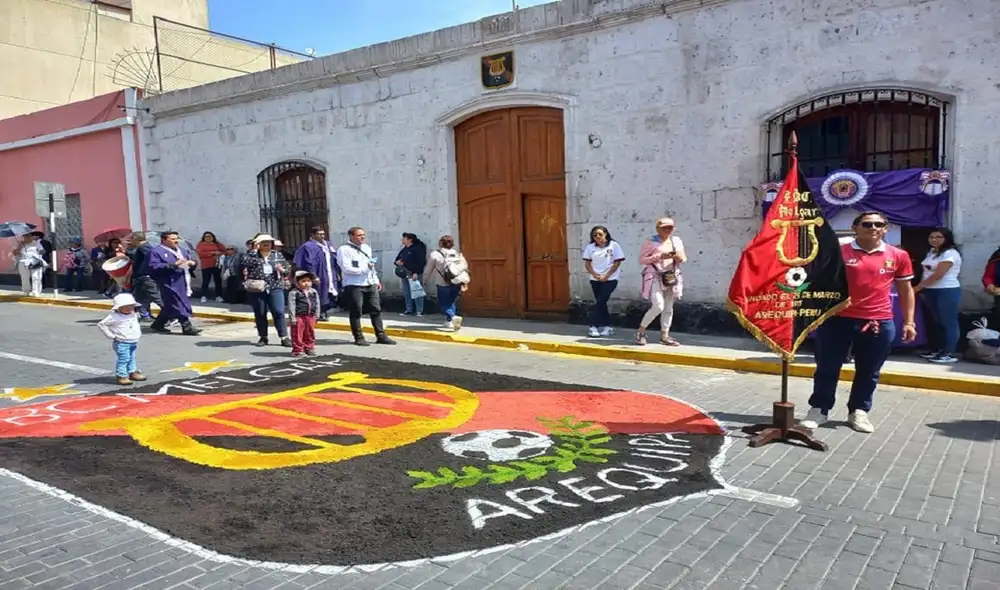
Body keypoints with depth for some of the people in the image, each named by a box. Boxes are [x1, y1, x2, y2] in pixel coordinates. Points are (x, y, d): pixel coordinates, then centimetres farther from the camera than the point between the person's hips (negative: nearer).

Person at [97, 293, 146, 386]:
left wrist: (138, 334, 18)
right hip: (121, 343, -7)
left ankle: (132, 373, 29)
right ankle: (121, 376, -3)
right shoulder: (114, 317, -13)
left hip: (133, 342, 8)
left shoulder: (134, 315, 10)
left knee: (131, 358, 18)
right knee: (123, 359, -9)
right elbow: (101, 324, -13)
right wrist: (110, 335, -13)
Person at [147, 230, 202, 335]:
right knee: (179, 305, -9)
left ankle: (158, 324, 30)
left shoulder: (183, 250, 16)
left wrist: (192, 262, -4)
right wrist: (173, 265, -25)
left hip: (184, 282, 8)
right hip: (170, 283, -8)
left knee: (170, 306, 15)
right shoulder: (156, 252, -5)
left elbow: (192, 260, 23)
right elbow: (154, 267, -16)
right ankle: (187, 327, -6)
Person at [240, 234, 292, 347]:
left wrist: (282, 270, -9)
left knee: (279, 312, -5)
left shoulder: (278, 255, 9)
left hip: (275, 288, 1)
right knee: (260, 314, 8)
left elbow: (287, 268, 12)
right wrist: (253, 251, -16)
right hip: (257, 289, 0)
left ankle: (284, 337, -1)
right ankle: (263, 337, 21)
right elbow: (243, 263, -17)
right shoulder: (252, 255, 1)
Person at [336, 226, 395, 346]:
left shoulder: (367, 248, 18)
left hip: (370, 284, 7)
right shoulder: (344, 250, -7)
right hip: (354, 286, -7)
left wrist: (376, 280, 15)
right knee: (356, 312, 1)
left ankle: (381, 336, 12)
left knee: (376, 309, 6)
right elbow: (346, 269, -16)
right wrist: (365, 268, -16)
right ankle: (358, 337, 10)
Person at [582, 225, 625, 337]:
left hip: (610, 279, -4)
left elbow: (617, 263, -5)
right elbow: (587, 263, 5)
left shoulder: (614, 245, -3)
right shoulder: (590, 247, 6)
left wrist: (606, 276, -13)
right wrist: (595, 275, -11)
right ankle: (607, 326, 13)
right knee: (601, 303, 5)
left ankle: (594, 326, -11)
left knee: (600, 302, -11)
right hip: (595, 279, 4)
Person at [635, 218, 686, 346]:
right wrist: (659, 256, -18)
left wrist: (680, 257, -9)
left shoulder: (677, 241, 10)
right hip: (655, 277, -6)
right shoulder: (651, 242, -5)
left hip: (671, 277, 6)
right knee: (658, 306, -17)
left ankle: (665, 336, 18)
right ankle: (641, 331, 0)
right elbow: (641, 259, -8)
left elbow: (684, 258, 16)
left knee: (668, 308, 8)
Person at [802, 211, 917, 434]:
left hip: (879, 323, 2)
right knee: (827, 367, 6)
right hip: (837, 319, -2)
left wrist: (908, 322, 8)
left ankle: (859, 411, 26)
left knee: (868, 372, 11)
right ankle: (819, 408, 19)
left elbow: (905, 290, 12)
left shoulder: (898, 256, 5)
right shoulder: (839, 252, -2)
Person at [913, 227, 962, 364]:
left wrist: (918, 287, -12)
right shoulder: (931, 252, 15)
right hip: (931, 291, 8)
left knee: (949, 322, -4)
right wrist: (922, 289, -2)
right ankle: (939, 349, 20)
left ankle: (949, 354, -3)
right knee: (938, 322, 13)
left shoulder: (950, 253, -11)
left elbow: (939, 274, -17)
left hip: (948, 291, -8)